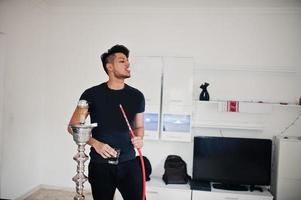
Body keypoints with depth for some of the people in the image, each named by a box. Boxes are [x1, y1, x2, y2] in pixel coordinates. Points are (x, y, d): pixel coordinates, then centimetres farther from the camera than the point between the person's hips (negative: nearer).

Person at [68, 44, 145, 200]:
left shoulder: (136, 96, 2)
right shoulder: (92, 94, -7)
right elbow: (73, 126, -1)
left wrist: (139, 138, -8)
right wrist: (95, 143, -15)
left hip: (129, 163, 2)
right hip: (100, 165, -1)